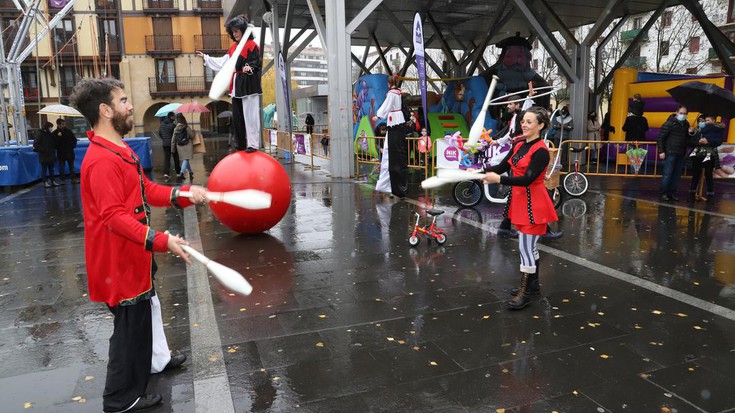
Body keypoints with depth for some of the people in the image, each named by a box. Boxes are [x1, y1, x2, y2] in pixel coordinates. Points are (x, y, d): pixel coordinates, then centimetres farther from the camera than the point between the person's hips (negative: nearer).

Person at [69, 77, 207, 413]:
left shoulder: (120, 150, 9)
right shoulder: (102, 160, -25)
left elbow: (146, 190, 13)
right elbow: (114, 217, -30)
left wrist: (182, 195, 2)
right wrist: (161, 240, -35)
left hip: (133, 254, 11)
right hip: (119, 259, -11)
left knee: (146, 307, 27)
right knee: (131, 325, 3)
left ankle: (155, 359, 49)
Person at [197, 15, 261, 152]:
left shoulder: (251, 45, -7)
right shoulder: (233, 47, 17)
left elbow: (257, 64, -12)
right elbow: (223, 62, 22)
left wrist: (250, 68, -32)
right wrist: (205, 57, 26)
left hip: (248, 85, -8)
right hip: (236, 85, 8)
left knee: (250, 114, -7)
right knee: (237, 117, 9)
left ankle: (253, 144, -1)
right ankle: (242, 145, 17)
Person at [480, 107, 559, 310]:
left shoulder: (541, 151, -17)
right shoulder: (518, 145, 8)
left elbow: (527, 179, -25)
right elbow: (503, 166, 7)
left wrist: (499, 180, -31)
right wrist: (481, 171, -7)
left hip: (533, 204, -8)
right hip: (520, 201, 8)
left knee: (526, 247, -5)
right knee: (528, 245, 18)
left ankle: (525, 293, 5)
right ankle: (533, 284, 32)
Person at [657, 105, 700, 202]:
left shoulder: (686, 124, 13)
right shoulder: (669, 123, -8)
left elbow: (687, 138, 24)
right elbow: (660, 138, -10)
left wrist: (691, 133, 1)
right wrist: (661, 151, -14)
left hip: (681, 154, 7)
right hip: (670, 153, -7)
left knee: (677, 175, 9)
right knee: (667, 174, -7)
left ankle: (672, 193, 17)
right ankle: (663, 193, 1)